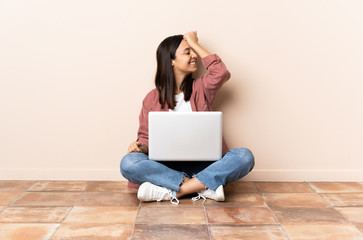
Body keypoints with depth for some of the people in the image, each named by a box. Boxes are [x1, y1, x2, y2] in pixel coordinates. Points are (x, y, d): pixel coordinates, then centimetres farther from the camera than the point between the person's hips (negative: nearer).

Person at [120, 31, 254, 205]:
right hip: (167, 167, 0)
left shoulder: (200, 88, 11)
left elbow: (221, 73, -10)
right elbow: (146, 138, 10)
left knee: (244, 156, -25)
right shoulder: (152, 99, 8)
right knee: (128, 163, -29)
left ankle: (173, 191, -29)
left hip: (203, 165, 1)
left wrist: (195, 44, 1)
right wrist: (140, 146, -15)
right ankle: (205, 186, -27)